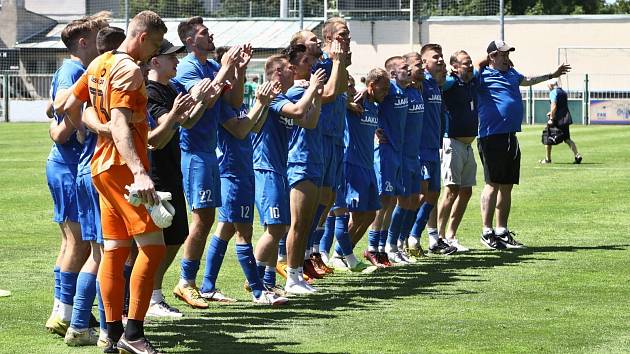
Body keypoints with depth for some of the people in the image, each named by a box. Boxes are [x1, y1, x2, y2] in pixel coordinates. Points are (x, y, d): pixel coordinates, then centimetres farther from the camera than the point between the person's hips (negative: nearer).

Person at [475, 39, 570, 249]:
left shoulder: (511, 73, 21)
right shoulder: (483, 75, -6)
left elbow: (527, 80, 41)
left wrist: (552, 75, 50)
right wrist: (482, 61, -15)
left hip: (511, 136, 8)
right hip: (492, 136, -8)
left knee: (507, 186, 10)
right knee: (493, 184, -7)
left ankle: (502, 231, 17)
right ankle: (487, 232, -2)